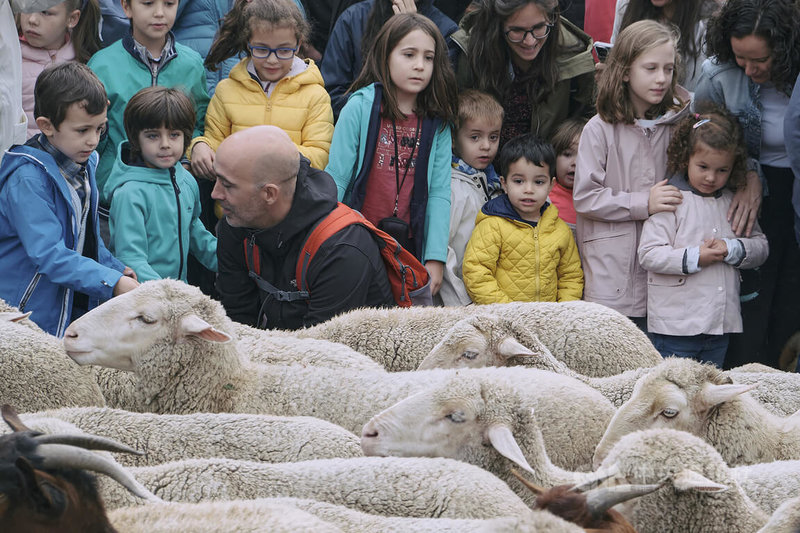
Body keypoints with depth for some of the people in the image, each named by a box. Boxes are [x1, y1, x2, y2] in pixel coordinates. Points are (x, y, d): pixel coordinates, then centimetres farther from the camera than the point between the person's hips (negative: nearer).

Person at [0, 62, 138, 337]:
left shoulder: (82, 163, 7)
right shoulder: (28, 179, -22)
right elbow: (48, 254, -28)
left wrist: (116, 268, 9)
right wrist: (112, 282, -31)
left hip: (79, 309, 8)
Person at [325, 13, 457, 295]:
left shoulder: (437, 122, 2)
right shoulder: (361, 107, -6)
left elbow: (439, 193, 1)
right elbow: (336, 179, -5)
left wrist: (435, 259, -5)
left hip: (409, 246, 2)